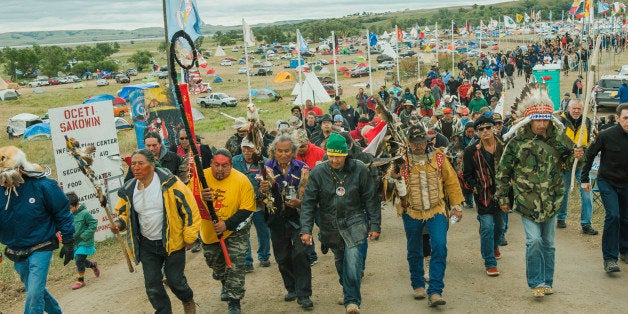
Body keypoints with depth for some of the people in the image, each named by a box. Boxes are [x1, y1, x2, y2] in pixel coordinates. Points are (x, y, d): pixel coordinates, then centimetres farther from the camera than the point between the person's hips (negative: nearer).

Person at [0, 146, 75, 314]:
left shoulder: (42, 185, -16)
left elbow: (63, 213, -7)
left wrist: (68, 241, -6)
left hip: (41, 248, -5)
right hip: (16, 253, 5)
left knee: (33, 295, -14)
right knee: (35, 290, 20)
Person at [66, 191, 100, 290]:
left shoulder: (85, 213, -16)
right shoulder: (71, 214, 4)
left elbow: (94, 224, -14)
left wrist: (83, 236, -17)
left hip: (85, 242, -7)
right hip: (75, 242, 7)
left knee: (79, 260, -9)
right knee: (78, 259, 12)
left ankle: (80, 280, 6)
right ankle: (93, 265, 40)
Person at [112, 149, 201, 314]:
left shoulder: (169, 183, -18)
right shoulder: (129, 190, -2)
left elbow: (190, 209, -13)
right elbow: (123, 212, 15)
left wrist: (189, 237, -11)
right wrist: (119, 223, -9)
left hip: (173, 242, -4)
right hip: (146, 245, 4)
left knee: (174, 280, 5)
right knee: (152, 286, 6)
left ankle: (188, 300, 38)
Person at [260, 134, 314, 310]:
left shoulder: (302, 168, -3)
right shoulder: (267, 168, 1)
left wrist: (299, 203, -22)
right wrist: (263, 190, -25)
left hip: (298, 218, -2)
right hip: (277, 219, 2)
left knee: (300, 254, -12)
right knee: (282, 257, 11)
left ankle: (303, 295, -3)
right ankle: (292, 289, 30)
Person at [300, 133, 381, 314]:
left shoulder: (359, 170, -9)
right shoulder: (318, 173, -8)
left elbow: (371, 199, -2)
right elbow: (308, 202, -6)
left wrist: (374, 225, -2)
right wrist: (306, 229, -13)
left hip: (354, 222, -2)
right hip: (330, 226, 2)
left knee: (352, 260, -17)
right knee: (340, 262, 16)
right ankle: (348, 292, 39)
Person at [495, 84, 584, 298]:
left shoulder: (557, 138, 2)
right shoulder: (517, 142, -9)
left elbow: (564, 159, 19)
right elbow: (502, 172, -3)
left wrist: (575, 155, -4)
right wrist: (503, 198, -1)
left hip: (551, 200, 4)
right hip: (527, 201, -4)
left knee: (548, 244, 12)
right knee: (534, 241, -12)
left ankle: (547, 282, 26)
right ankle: (537, 283, 3)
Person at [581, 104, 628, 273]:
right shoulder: (606, 135, -14)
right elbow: (589, 154, -2)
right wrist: (584, 179, 0)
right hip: (607, 182, -3)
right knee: (613, 216, -15)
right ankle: (610, 258, -9)